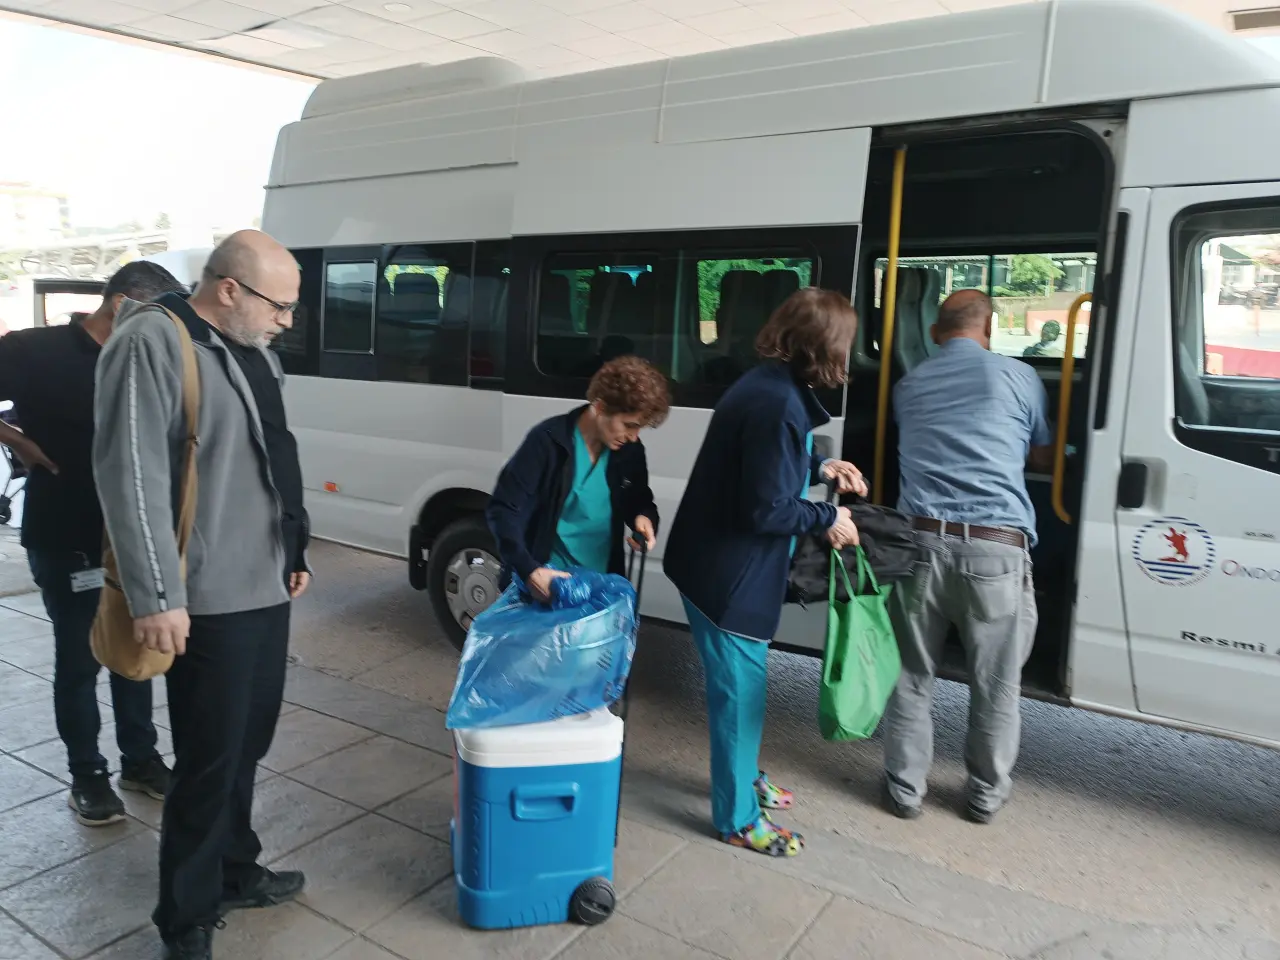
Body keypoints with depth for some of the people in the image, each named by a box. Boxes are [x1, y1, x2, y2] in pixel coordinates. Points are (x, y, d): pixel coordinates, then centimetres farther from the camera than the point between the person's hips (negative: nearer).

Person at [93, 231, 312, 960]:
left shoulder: (253, 352, 13)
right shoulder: (152, 344, -15)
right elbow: (131, 475, -20)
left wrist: (294, 552, 21)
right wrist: (156, 595, -22)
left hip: (266, 590, 8)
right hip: (209, 602, -8)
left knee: (248, 744, 19)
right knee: (211, 759, 2)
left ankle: (234, 872, 38)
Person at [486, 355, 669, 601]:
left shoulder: (630, 451, -2)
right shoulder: (549, 441, -17)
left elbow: (639, 501, 14)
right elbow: (503, 510, -18)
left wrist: (644, 517, -11)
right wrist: (529, 570, -29)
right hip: (546, 583, -5)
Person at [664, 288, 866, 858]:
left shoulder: (770, 386, 5)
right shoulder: (779, 405, -27)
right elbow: (767, 510, -25)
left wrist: (819, 468, 13)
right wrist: (827, 519, -10)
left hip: (723, 566, 10)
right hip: (727, 574, -10)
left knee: (741, 683, 25)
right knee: (740, 689, 5)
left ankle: (743, 777, 45)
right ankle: (738, 818, 23)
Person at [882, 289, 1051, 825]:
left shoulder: (908, 385, 15)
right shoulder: (1018, 377, 6)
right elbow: (1043, 459, 21)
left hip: (921, 539, 3)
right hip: (995, 547, -2)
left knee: (912, 676, 15)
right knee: (995, 684, 14)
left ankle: (904, 789, 25)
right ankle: (986, 795, 29)